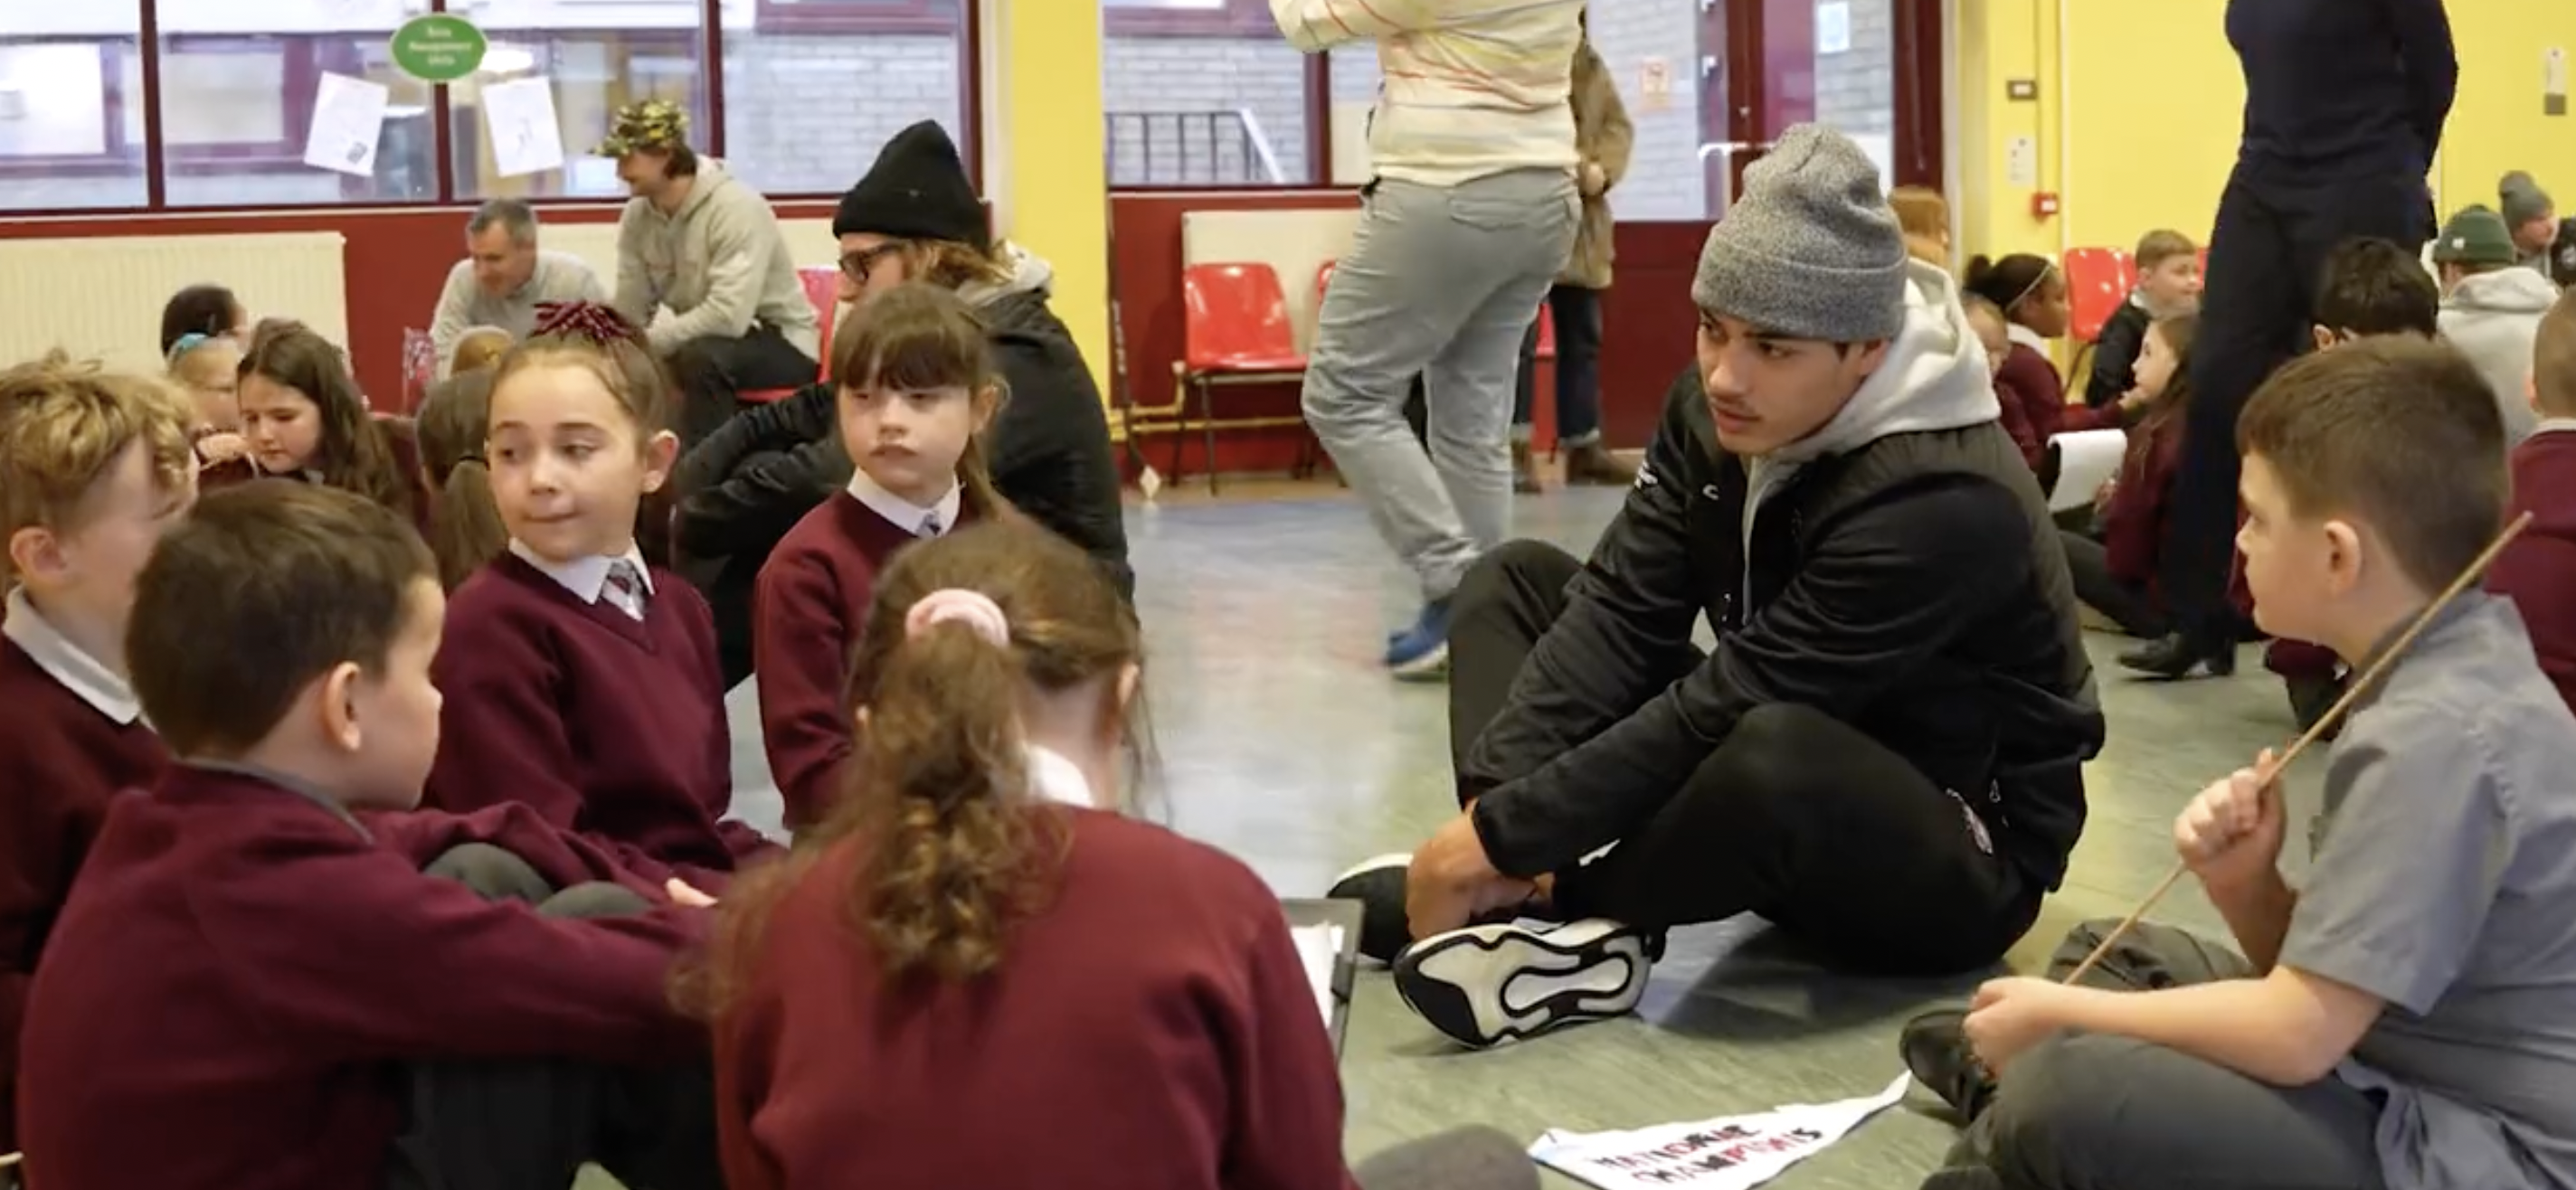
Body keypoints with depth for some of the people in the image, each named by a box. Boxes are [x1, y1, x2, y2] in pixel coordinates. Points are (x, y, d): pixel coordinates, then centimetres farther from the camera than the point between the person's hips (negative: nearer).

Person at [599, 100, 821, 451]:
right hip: (707, 341, 7)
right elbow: (630, 310, -6)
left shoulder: (736, 206, -24)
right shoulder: (637, 215, -2)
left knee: (700, 357, -34)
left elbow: (729, 316, -34)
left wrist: (645, 343, -30)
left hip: (780, 343, -7)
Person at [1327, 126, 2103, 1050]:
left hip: (1963, 857, -8)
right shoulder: (1720, 409, -6)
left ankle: (1560, 912, -14)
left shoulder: (1945, 500, -29)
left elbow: (1730, 706, -30)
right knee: (1517, 580, 3)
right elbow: (1622, 612, -11)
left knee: (1773, 755, -42)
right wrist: (1493, 812, -25)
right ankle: (1530, 893, -19)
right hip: (1797, 801, 8)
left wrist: (1499, 839, -28)